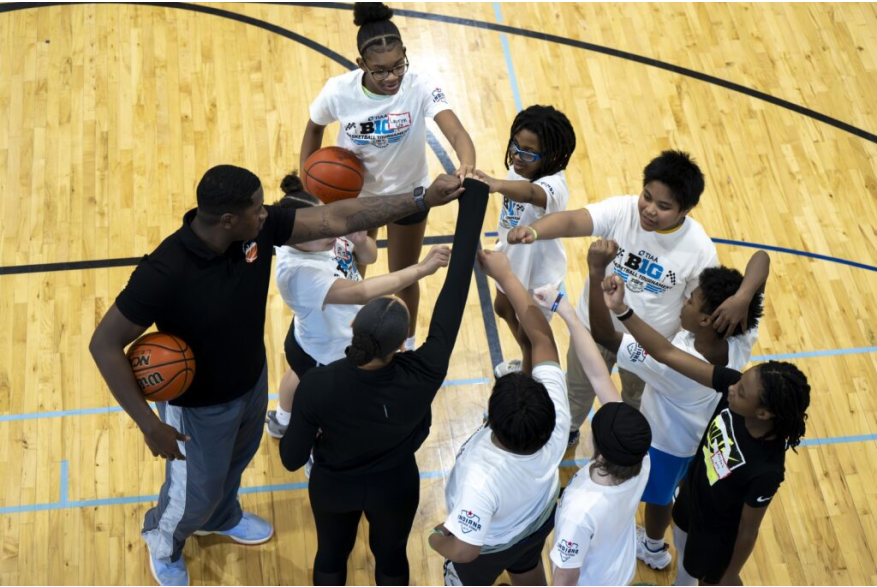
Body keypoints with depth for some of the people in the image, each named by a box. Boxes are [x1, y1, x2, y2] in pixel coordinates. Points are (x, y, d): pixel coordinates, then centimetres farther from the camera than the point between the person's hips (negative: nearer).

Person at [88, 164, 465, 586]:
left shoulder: (259, 229, -22)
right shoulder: (164, 273, -39)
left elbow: (336, 219, -16)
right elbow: (104, 345, -31)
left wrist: (422, 199, -18)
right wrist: (149, 425, -31)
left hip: (252, 381, 6)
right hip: (199, 406, -6)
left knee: (235, 462, 33)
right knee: (195, 495, 19)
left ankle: (221, 518, 66)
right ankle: (163, 541, 54)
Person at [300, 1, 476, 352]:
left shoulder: (420, 86, -32)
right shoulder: (338, 92, -27)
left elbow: (455, 132, -45)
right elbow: (314, 128, -4)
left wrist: (467, 165, -67)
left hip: (409, 193, -1)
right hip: (354, 193, 1)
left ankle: (407, 344, 48)